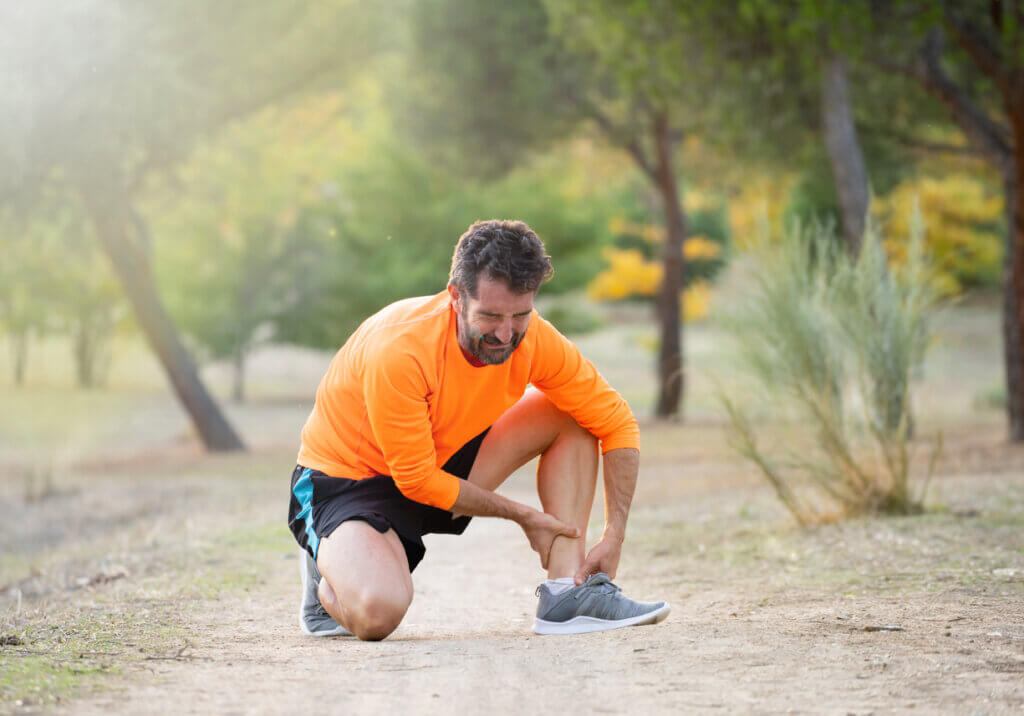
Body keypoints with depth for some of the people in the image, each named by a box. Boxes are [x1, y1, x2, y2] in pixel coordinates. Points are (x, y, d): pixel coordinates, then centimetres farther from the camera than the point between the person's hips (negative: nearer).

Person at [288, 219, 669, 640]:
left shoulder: (535, 340, -15)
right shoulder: (398, 350, -33)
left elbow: (618, 423, -4)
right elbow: (416, 480, -25)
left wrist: (613, 538, -13)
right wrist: (522, 515, -16)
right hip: (346, 480, -6)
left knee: (571, 414, -6)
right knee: (377, 612, -35)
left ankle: (568, 593, -10)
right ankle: (331, 574, 2)